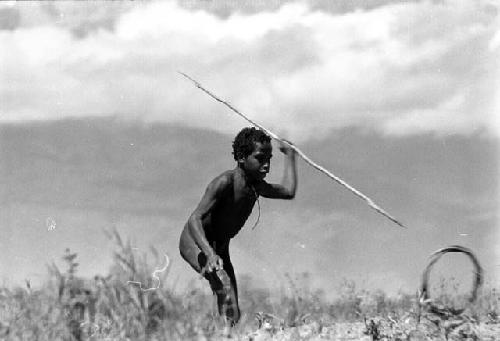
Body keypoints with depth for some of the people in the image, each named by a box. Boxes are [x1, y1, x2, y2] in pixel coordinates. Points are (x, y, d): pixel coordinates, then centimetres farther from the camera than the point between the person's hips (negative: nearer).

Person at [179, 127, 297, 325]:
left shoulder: (255, 186, -1)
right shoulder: (225, 183, -26)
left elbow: (288, 191, 12)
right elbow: (195, 219, -35)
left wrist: (290, 155, 16)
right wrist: (209, 253, -50)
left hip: (219, 248, 9)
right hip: (194, 242, -9)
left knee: (233, 314, 3)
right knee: (224, 285, -34)